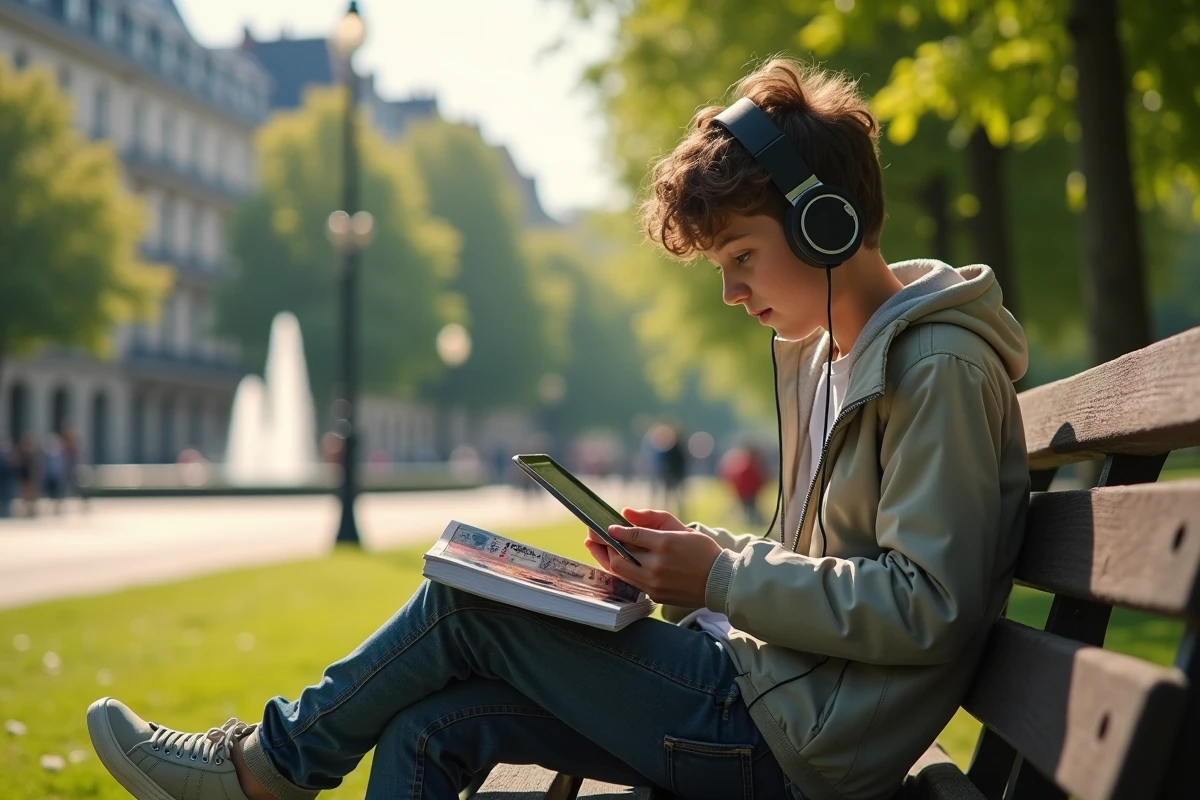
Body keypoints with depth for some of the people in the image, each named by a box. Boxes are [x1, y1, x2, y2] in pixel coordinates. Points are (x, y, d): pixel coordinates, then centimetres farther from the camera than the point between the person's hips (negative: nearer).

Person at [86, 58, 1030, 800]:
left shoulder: (939, 371, -14)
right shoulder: (821, 355, 16)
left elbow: (928, 605, -22)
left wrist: (722, 578, -18)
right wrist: (698, 549, 2)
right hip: (772, 699, 9)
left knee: (465, 605, -7)